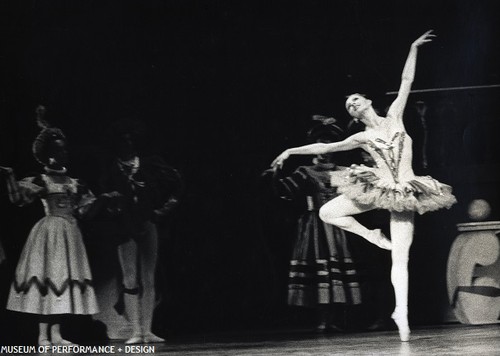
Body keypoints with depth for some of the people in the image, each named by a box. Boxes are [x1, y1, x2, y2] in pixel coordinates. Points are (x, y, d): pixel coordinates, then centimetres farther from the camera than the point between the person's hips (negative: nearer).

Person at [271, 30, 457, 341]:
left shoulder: (394, 116, 6)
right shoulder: (362, 138, 7)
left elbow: (406, 81, 5)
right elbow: (324, 147, 12)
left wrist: (413, 49, 2)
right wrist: (292, 151, 12)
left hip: (404, 193, -2)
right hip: (378, 189, 2)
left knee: (400, 257, -5)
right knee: (327, 212, -8)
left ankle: (402, 314, -5)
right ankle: (371, 236, 6)